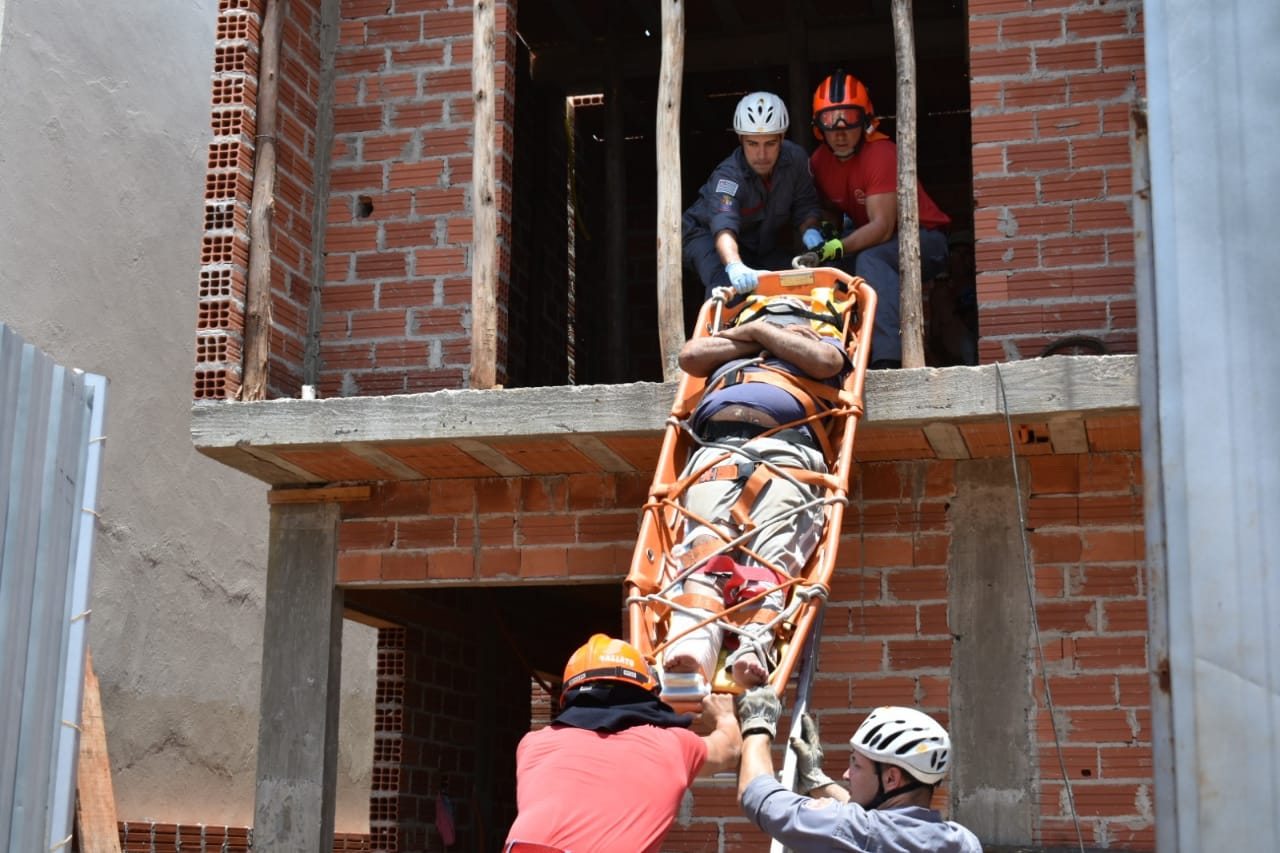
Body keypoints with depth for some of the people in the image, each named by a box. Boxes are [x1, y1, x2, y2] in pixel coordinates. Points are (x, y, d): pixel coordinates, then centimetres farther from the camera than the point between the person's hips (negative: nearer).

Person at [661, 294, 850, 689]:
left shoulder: (821, 336, 36)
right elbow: (690, 356, 21)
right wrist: (750, 335, 21)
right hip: (716, 450, 1)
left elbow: (825, 361, 9)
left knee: (772, 553, -26)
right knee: (705, 549, -26)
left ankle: (755, 647, -48)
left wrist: (760, 331, 19)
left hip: (784, 452, -1)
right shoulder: (729, 341, 43)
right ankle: (690, 651, -46)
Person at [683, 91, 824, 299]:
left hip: (767, 240, 5)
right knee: (725, 285, -32)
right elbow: (724, 229, -51)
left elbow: (805, 205, -8)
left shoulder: (795, 158, -20)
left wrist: (810, 231, -31)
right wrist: (734, 266, -70)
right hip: (709, 235, -5)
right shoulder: (727, 176, -35)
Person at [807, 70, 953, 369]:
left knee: (871, 259, -37)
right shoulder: (819, 161, -3)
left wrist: (837, 248, -43)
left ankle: (888, 357, -50)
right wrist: (821, 238, -16)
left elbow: (882, 227, -30)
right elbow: (831, 210, 7)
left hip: (924, 240, -7)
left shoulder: (881, 154, -24)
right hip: (872, 240, 7)